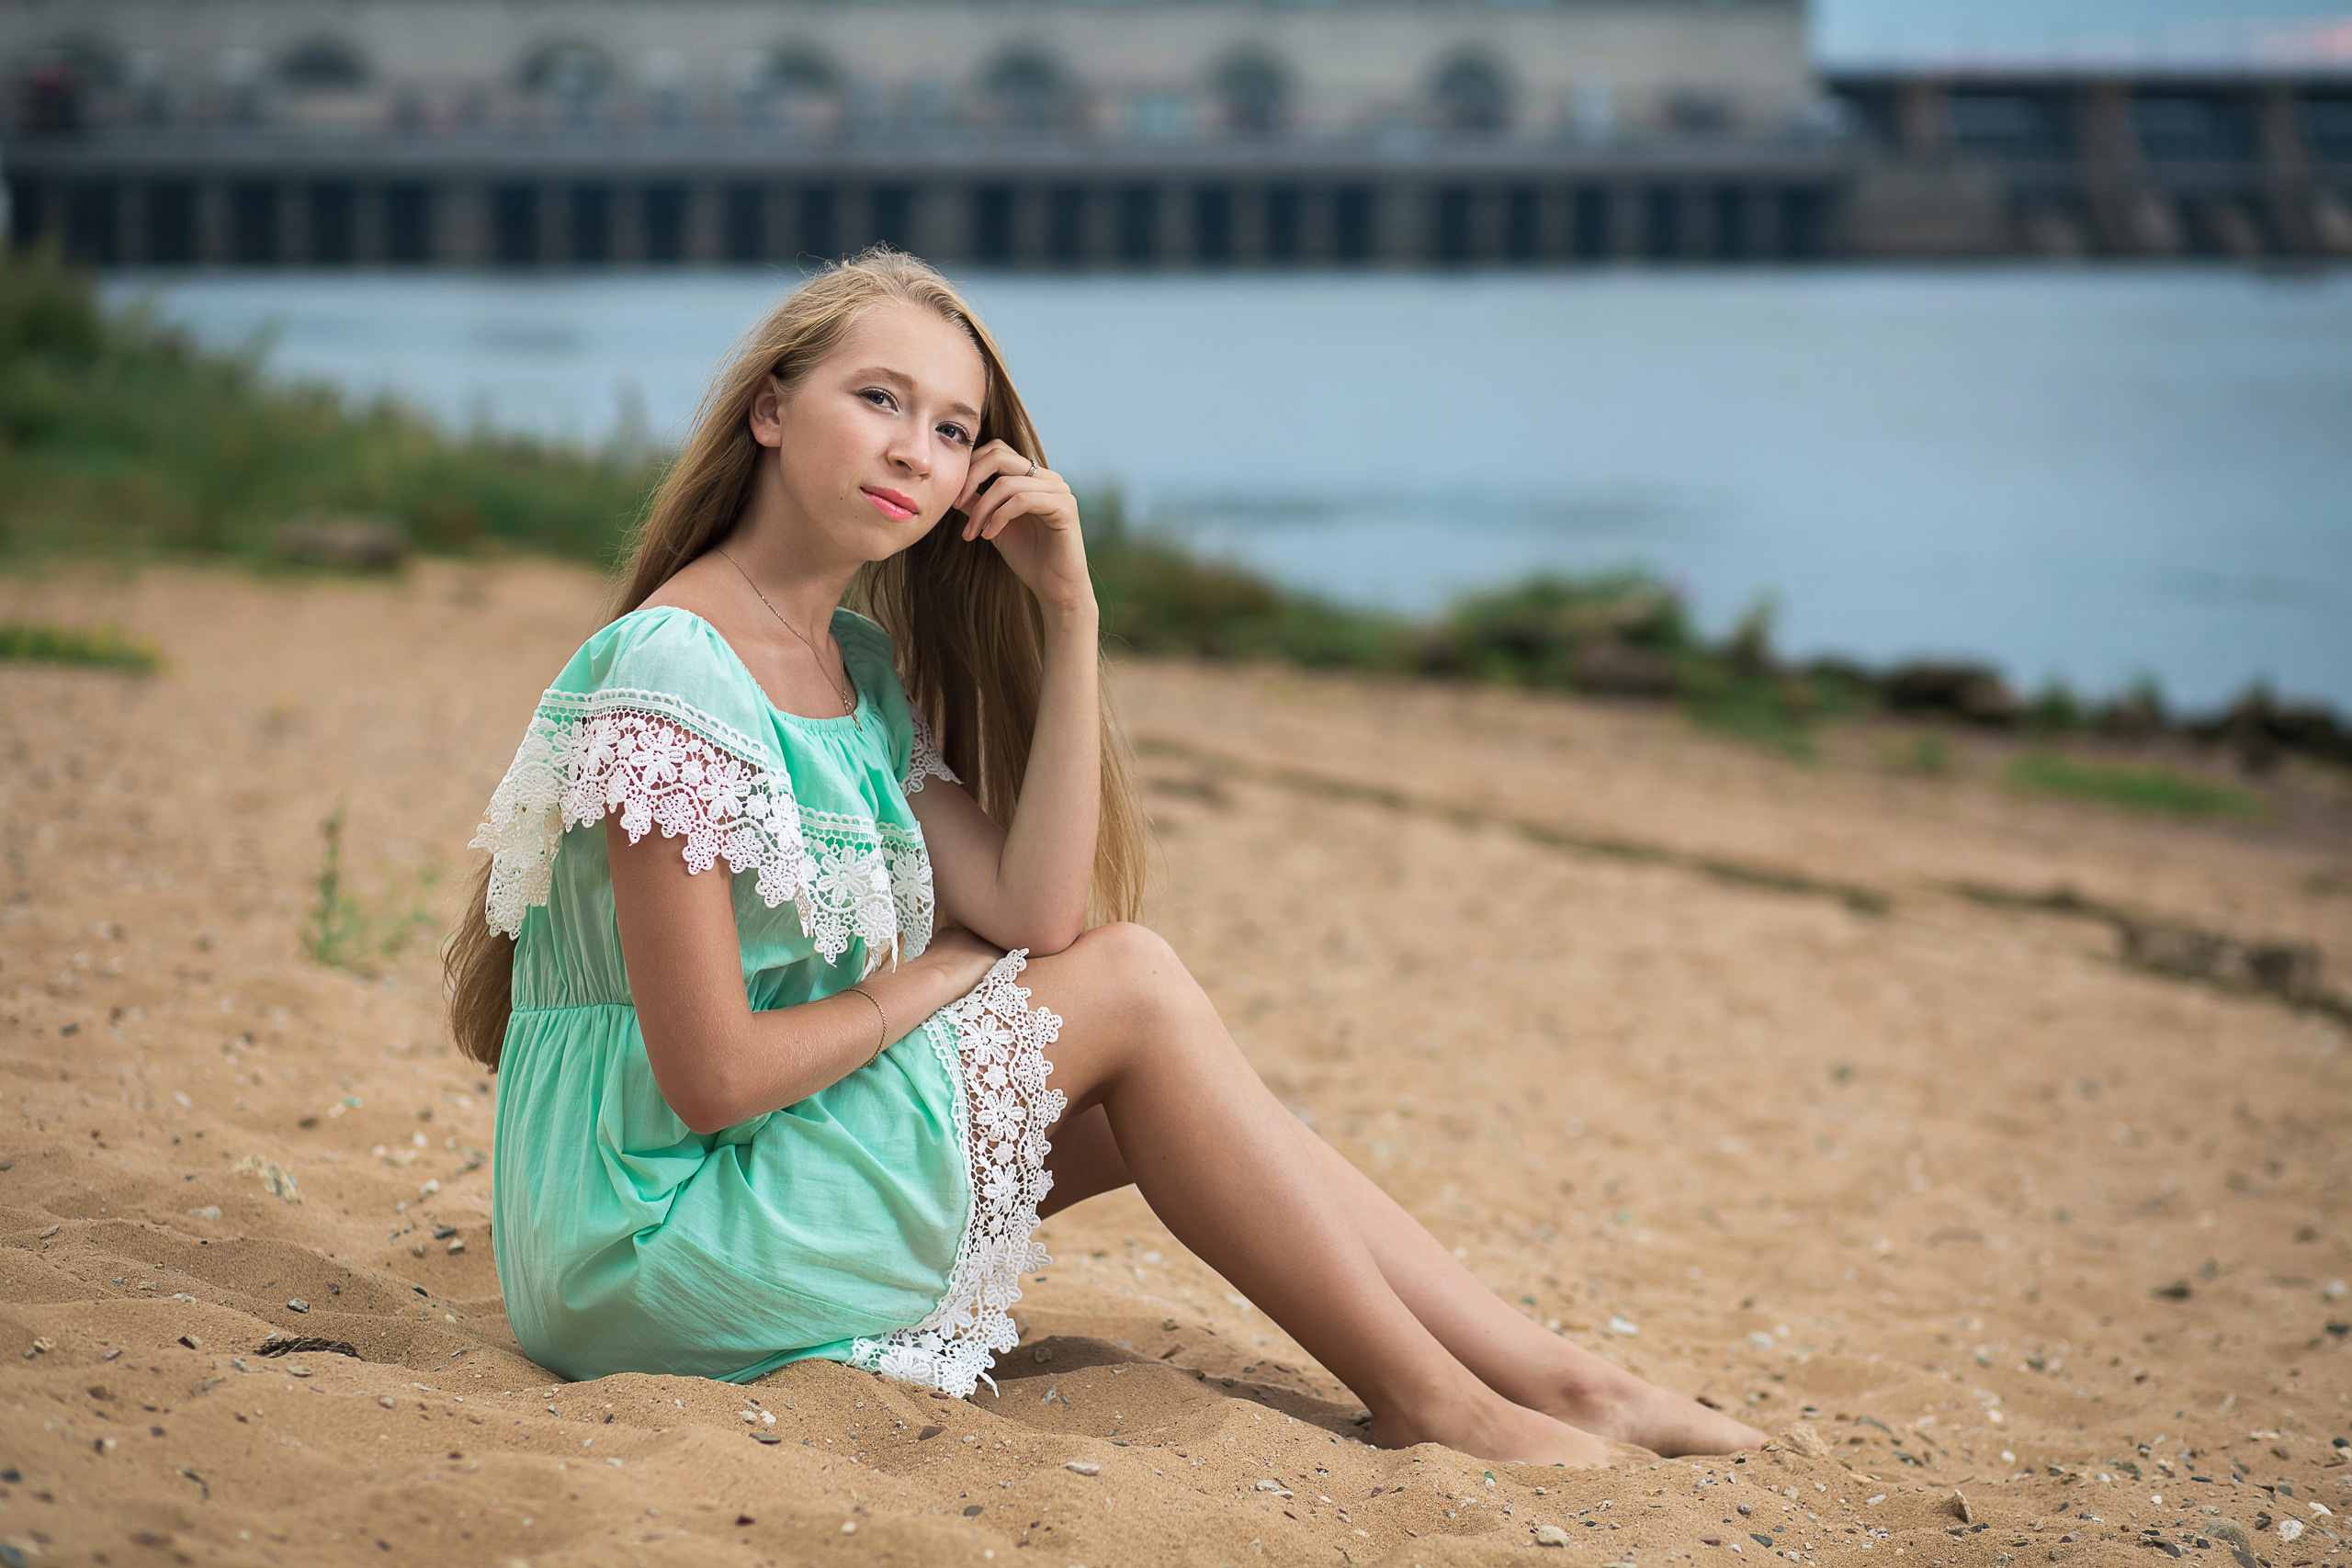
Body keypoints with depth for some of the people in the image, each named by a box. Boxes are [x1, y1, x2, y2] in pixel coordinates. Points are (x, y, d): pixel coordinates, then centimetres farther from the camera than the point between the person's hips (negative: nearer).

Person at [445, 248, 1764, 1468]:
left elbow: (1035, 913, -2)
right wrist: (920, 984, -6)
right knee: (1133, 984, -9)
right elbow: (711, 1077, -23)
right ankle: (1426, 1402, 0)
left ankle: (1560, 1381, 8)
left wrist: (1071, 614, -6)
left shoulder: (859, 669, 10)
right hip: (655, 1243, -9)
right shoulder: (673, 678, -19)